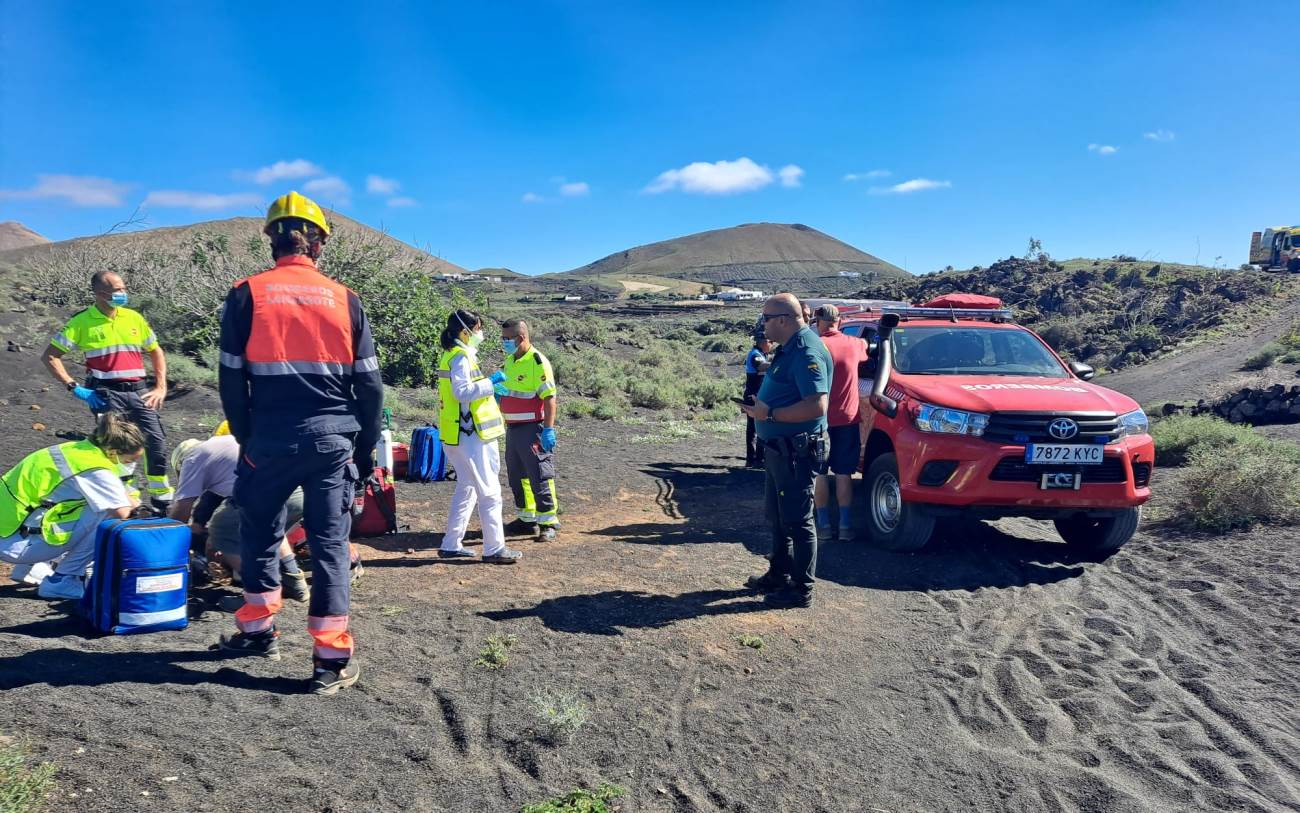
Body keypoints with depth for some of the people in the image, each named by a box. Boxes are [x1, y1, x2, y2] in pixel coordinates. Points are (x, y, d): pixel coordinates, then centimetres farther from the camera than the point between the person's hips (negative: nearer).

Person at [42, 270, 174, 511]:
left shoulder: (134, 317, 10)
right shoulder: (82, 322, -1)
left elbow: (156, 351, 19)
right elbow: (50, 356, -1)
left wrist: (161, 387, 8)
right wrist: (74, 387, -8)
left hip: (138, 391, 4)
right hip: (107, 394, -4)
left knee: (157, 442, 0)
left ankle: (162, 499, 14)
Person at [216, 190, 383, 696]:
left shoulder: (247, 295, -1)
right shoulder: (343, 299, 2)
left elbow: (231, 379, 1)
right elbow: (369, 383, 2)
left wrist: (246, 440, 12)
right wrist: (366, 446, 12)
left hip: (270, 439, 0)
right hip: (332, 438, 0)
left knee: (260, 532, 20)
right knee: (329, 542, 4)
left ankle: (258, 629, 32)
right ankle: (333, 659, 5)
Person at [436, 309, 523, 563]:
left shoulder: (452, 355, 17)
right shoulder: (461, 357, -15)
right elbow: (462, 391, -27)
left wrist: (490, 389, 16)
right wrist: (491, 382, -20)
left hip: (459, 435, 11)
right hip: (469, 436, -11)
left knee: (466, 489, 17)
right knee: (489, 492, -5)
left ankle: (451, 545, 22)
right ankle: (494, 549, 0)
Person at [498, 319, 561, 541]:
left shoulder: (538, 362, -15)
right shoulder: (509, 360, 12)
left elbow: (550, 398, -18)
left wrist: (549, 429, -22)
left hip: (533, 429, -9)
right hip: (512, 429, 9)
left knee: (540, 476, -5)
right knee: (517, 476, 14)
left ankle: (548, 522, 2)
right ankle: (527, 518, 26)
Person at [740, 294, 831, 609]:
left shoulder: (806, 352, -21)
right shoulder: (787, 349, 12)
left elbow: (816, 405, -29)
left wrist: (770, 414, -24)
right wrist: (762, 408, 8)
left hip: (797, 451, -11)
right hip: (780, 449, 11)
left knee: (797, 520, -1)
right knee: (779, 517, 21)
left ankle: (801, 589, 10)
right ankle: (779, 574, 35)